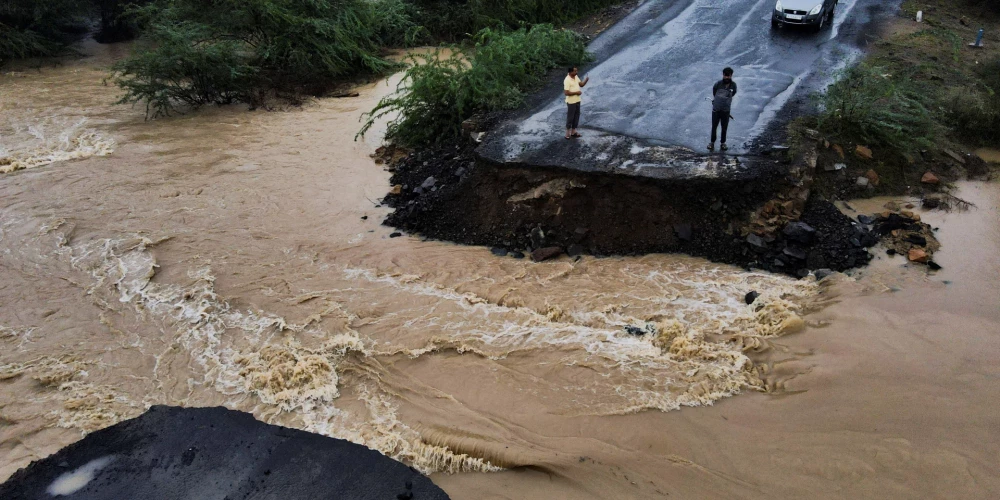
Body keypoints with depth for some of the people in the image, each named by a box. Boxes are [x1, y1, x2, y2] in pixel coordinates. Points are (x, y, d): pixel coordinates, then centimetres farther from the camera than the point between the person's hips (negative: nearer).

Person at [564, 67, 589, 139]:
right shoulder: (567, 80, -23)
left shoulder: (576, 77, 3)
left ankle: (573, 132, 24)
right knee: (570, 117, 1)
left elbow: (581, 85, 12)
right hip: (571, 102, -8)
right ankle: (568, 133, 13)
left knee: (576, 116, 14)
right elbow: (566, 93, -25)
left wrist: (586, 80, -8)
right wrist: (576, 92, -20)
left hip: (577, 100, 8)